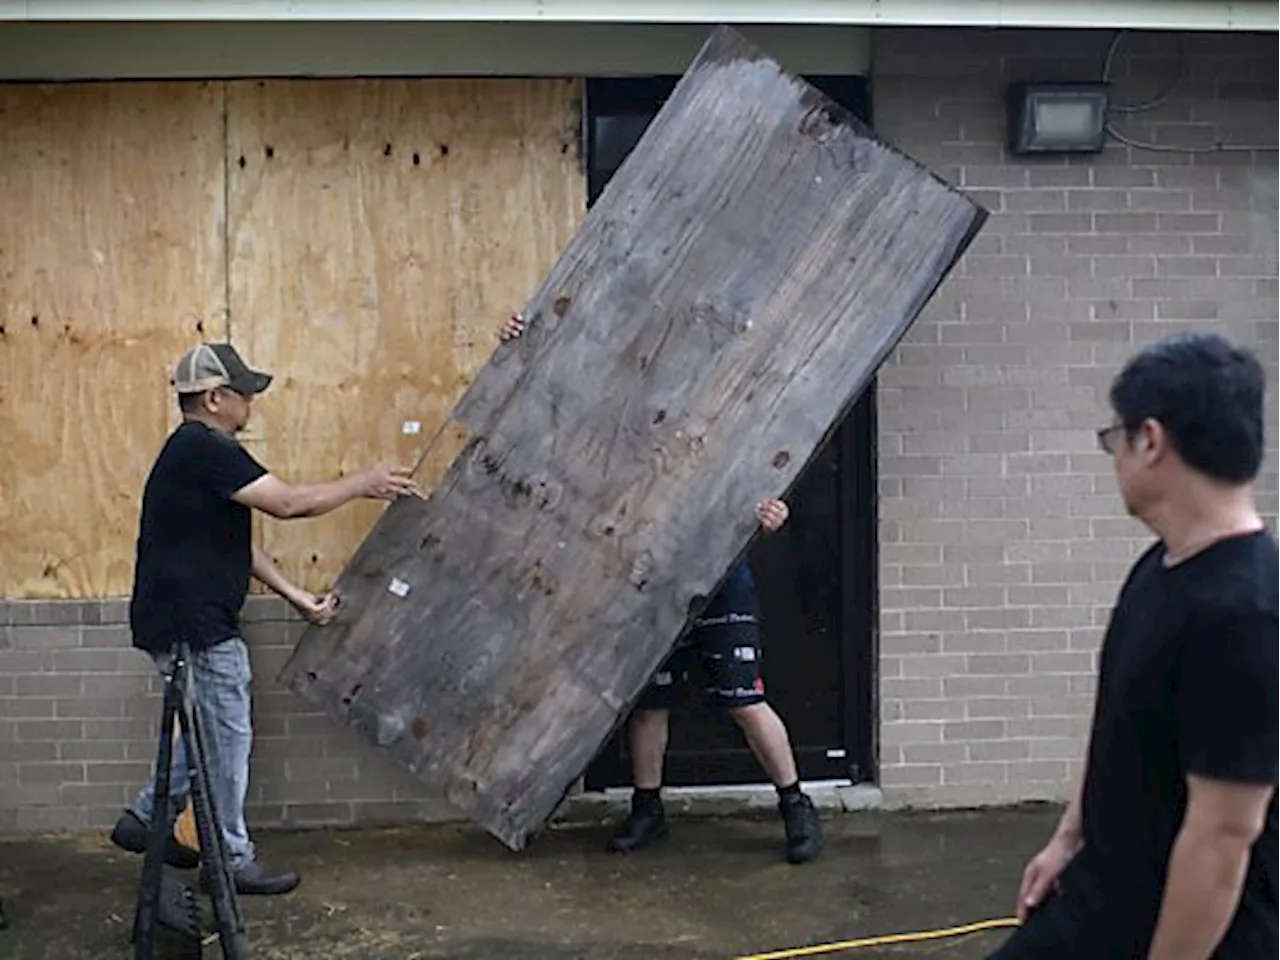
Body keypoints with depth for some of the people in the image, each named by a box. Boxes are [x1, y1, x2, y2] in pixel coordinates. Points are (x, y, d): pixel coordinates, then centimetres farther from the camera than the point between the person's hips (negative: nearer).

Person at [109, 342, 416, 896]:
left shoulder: (198, 451, 15)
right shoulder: (204, 449, -18)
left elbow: (236, 541, 16)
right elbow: (288, 503, -22)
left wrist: (296, 595, 13)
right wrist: (363, 485, -10)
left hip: (190, 621, 10)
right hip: (194, 626, -10)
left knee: (213, 733, 21)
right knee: (227, 739, 2)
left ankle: (145, 820, 30)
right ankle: (232, 860, 14)